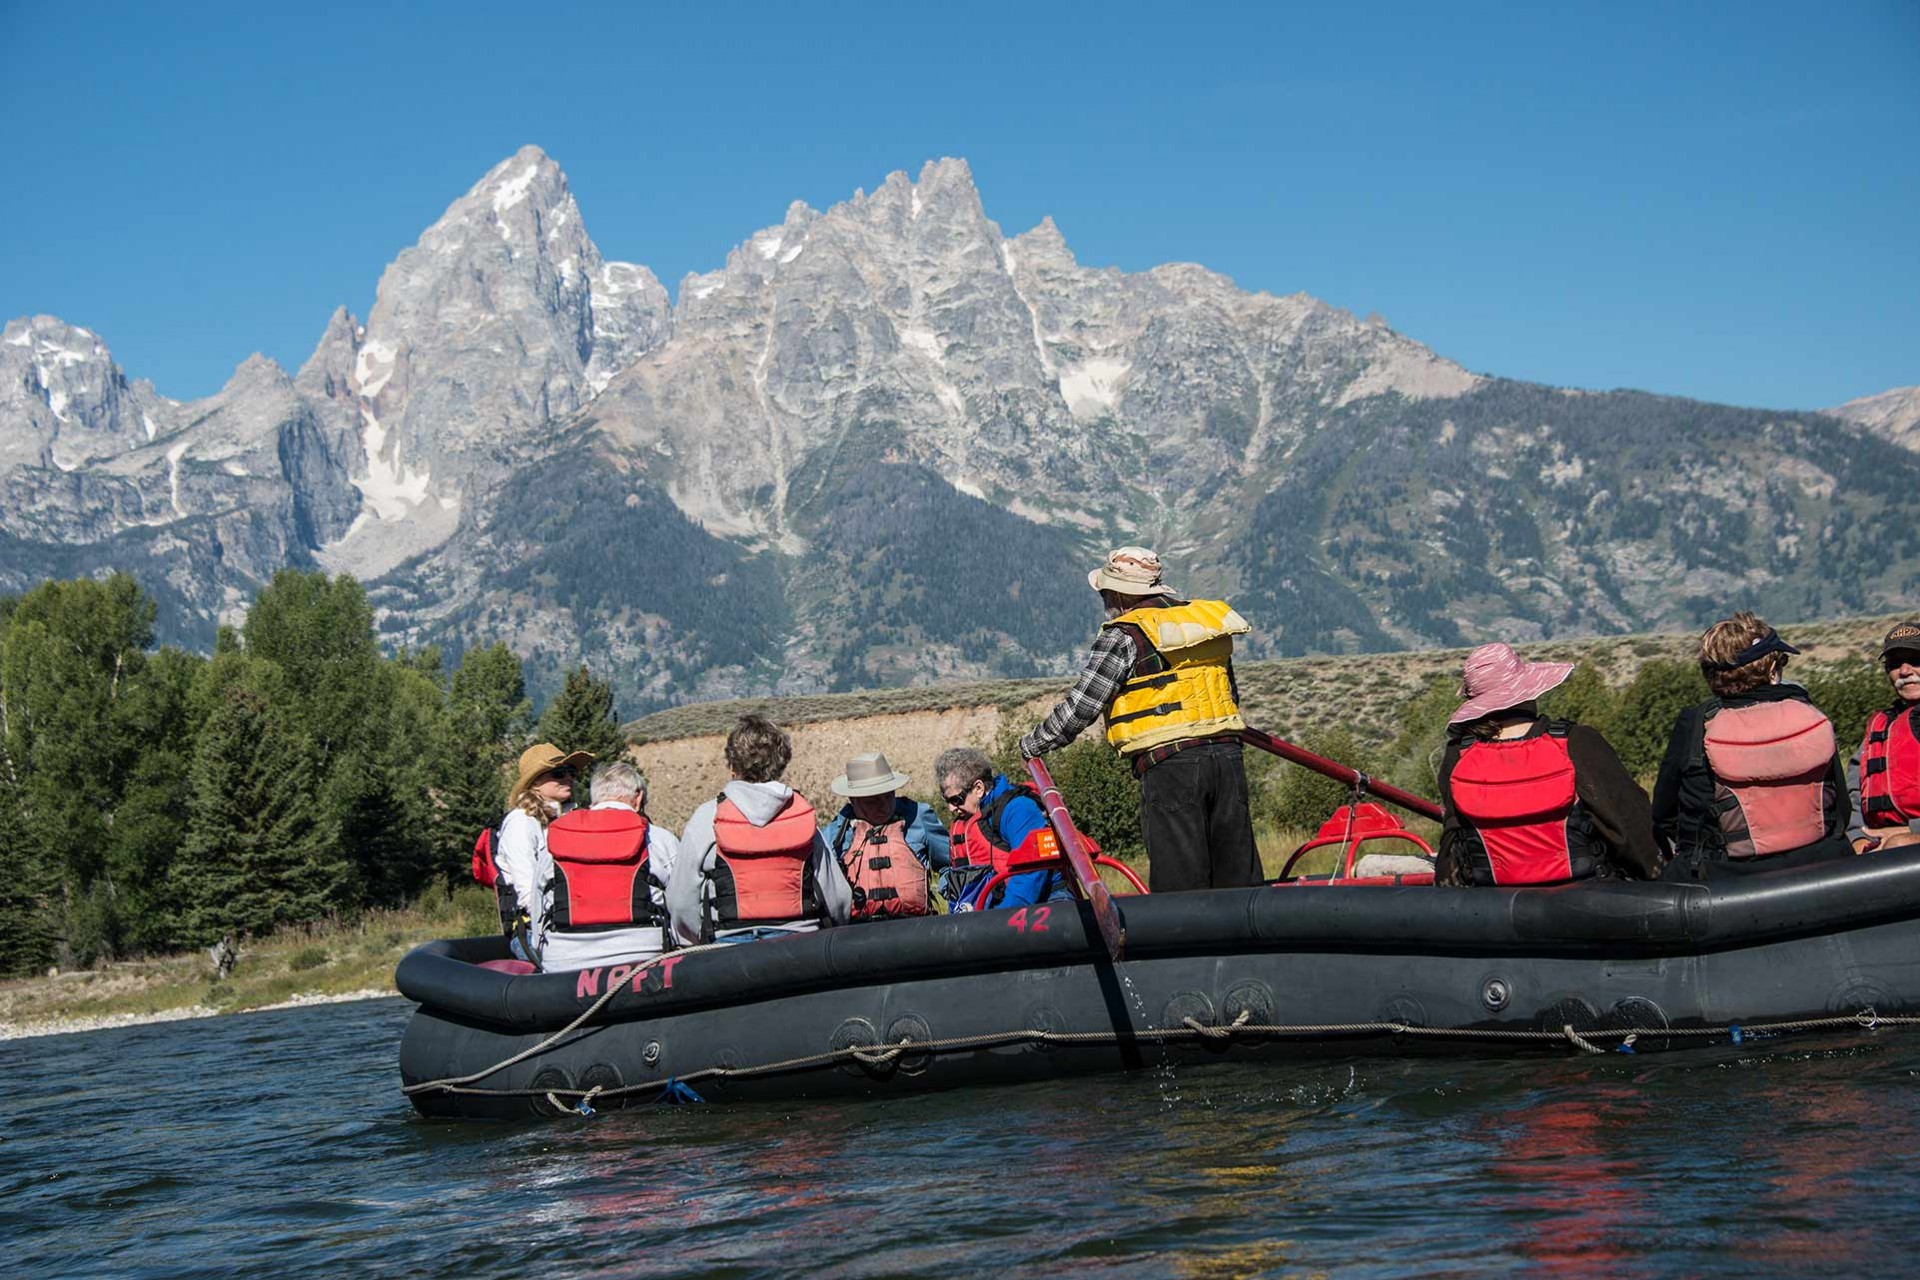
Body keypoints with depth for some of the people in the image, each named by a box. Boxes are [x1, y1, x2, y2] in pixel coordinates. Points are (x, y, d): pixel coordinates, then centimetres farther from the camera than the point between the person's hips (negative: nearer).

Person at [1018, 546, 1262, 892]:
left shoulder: (1123, 635, -4)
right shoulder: (1205, 617, 16)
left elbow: (1081, 704, -4)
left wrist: (1034, 743, 10)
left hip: (1169, 765, -6)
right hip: (1227, 756, 6)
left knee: (1179, 879, -3)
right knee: (1238, 876, 10)